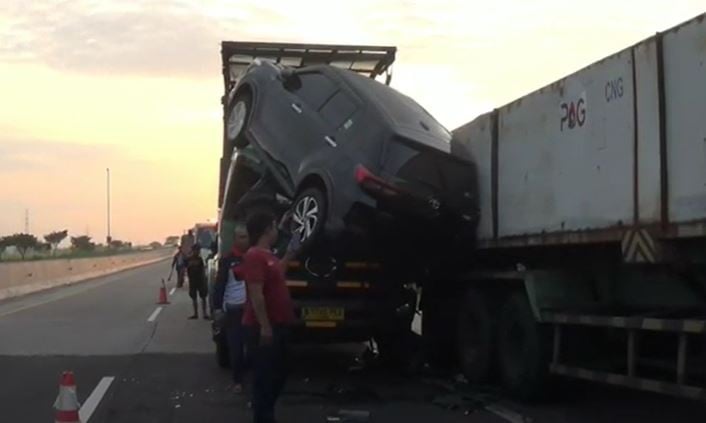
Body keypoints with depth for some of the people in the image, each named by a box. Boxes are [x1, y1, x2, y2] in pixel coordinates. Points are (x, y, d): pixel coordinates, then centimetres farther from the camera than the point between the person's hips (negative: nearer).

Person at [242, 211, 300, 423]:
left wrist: (289, 255, 27)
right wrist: (265, 326, -25)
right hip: (265, 327, -10)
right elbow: (256, 295, -24)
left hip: (277, 325, 10)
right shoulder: (255, 256, -18)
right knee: (265, 376, -3)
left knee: (278, 374, 17)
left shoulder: (268, 255, 13)